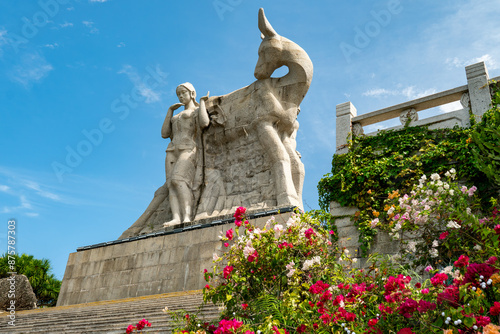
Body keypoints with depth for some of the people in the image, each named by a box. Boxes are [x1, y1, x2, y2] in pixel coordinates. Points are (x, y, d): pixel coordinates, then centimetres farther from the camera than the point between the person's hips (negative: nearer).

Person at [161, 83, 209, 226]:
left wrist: (202, 101, 3)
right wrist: (170, 110, 21)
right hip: (173, 152, 7)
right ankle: (176, 218, -30)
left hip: (189, 150, -7)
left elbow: (204, 123, -12)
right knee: (171, 185, -16)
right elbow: (164, 134, 19)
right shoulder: (176, 117, 32)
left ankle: (187, 217, -39)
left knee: (178, 179, -30)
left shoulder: (199, 111, 12)